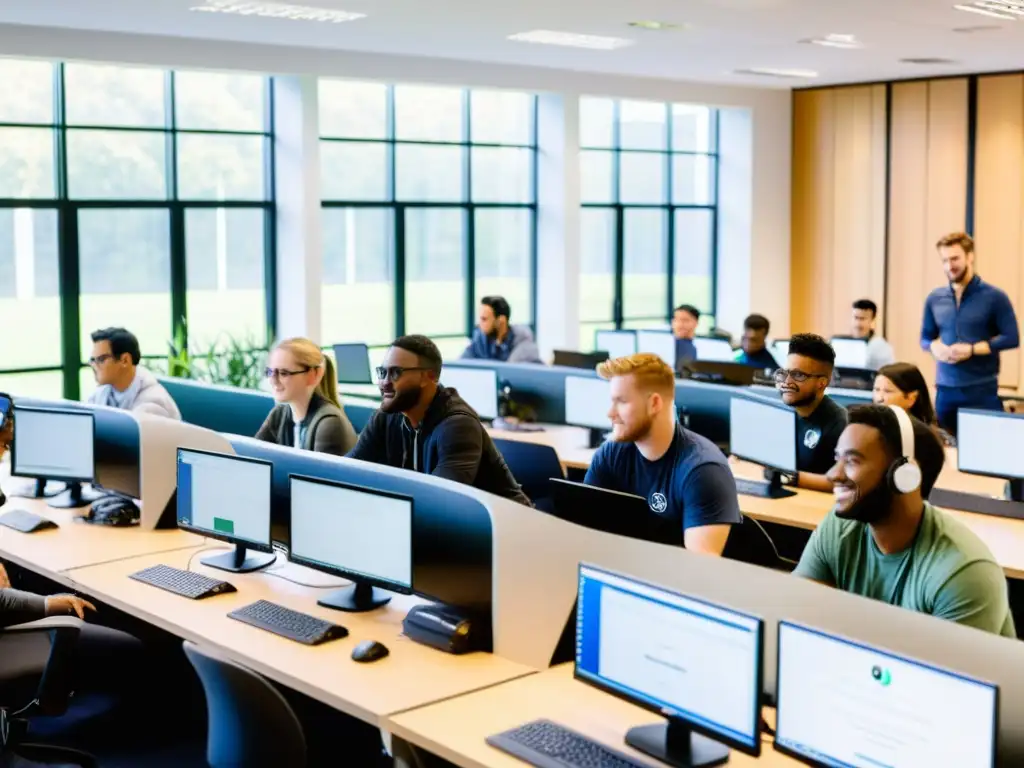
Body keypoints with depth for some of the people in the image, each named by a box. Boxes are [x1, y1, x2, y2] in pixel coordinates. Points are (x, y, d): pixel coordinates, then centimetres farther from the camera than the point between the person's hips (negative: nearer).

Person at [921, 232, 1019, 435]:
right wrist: (935, 347, -7)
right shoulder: (935, 299, 10)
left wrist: (971, 349, -16)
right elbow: (925, 338, 18)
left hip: (983, 390, -4)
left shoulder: (994, 297, -3)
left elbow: (1011, 338, -7)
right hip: (945, 389, 4)